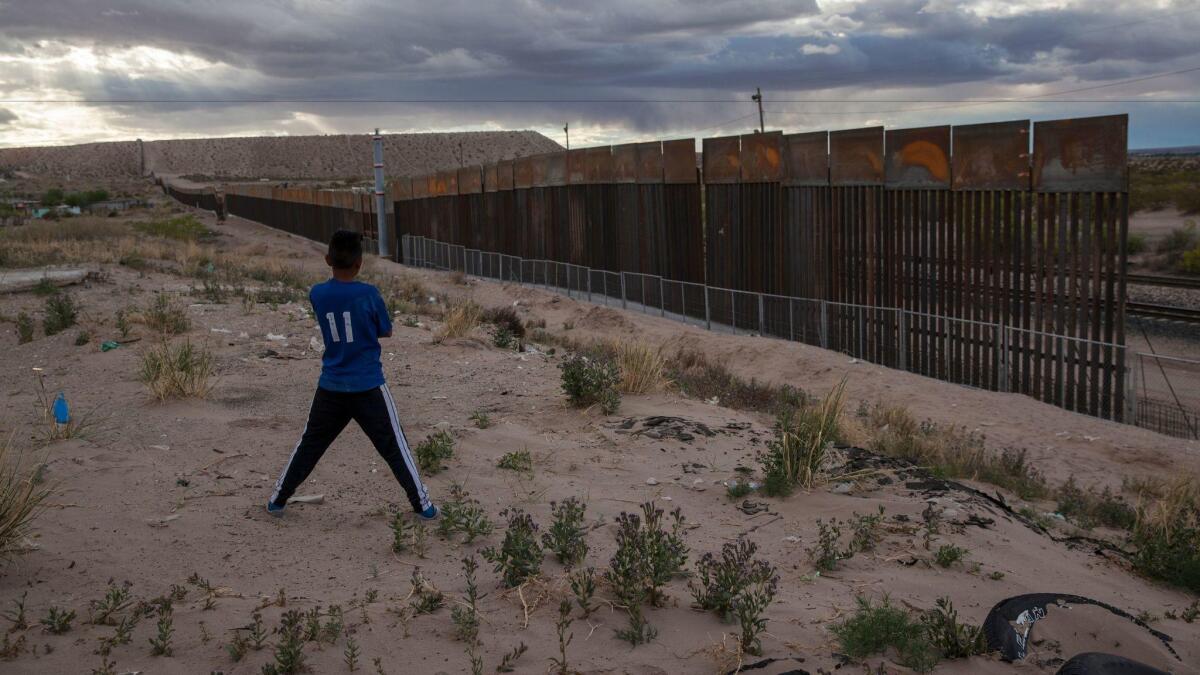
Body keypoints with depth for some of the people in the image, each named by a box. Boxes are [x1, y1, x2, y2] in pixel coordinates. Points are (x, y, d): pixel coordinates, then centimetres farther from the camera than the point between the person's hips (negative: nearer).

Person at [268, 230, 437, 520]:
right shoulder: (369, 294, -13)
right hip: (368, 387, -3)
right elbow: (386, 331, 1)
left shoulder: (317, 294, -3)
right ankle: (422, 504, 8)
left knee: (310, 444, 18)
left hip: (331, 387, 3)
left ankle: (278, 499, 26)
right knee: (394, 446, 5)